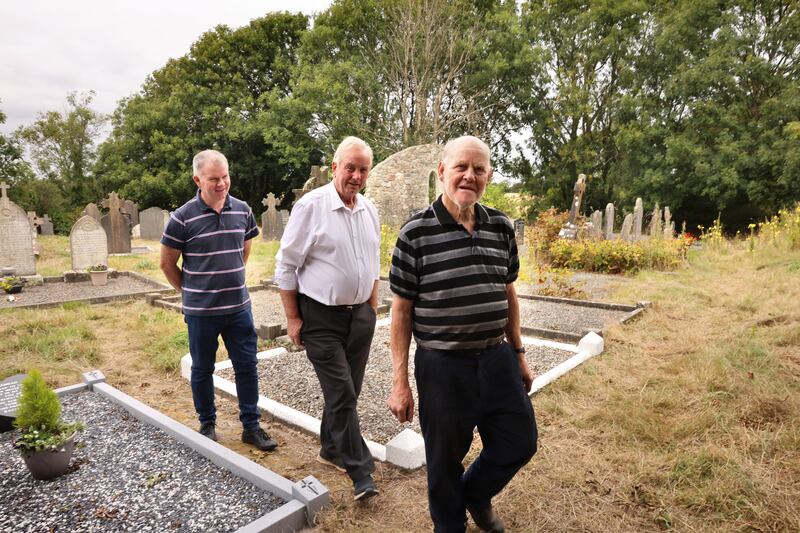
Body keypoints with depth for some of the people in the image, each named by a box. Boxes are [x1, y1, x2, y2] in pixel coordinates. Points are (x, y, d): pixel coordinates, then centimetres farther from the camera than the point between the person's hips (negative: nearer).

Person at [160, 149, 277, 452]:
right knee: (202, 370, 13)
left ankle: (251, 426, 22)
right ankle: (207, 425, 33)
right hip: (200, 312, -3)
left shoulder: (242, 211, 0)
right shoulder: (182, 218, -11)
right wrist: (189, 291, 6)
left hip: (239, 307, 3)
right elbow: (167, 263, 0)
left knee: (247, 367, 7)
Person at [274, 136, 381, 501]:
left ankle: (331, 450, 36)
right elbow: (286, 266, -8)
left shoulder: (369, 211, 7)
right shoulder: (310, 206, -12)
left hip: (360, 314, 6)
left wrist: (372, 307, 16)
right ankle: (361, 474, 10)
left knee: (347, 392, 15)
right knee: (341, 394, -3)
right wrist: (292, 319, -8)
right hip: (321, 317, -6)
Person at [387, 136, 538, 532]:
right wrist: (400, 382, -7)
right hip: (442, 366, -4)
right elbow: (402, 310, -8)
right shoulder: (416, 232, -13)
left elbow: (508, 295, 12)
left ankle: (476, 494, 48)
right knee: (445, 461, 14)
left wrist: (519, 353, 14)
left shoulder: (502, 227, 1)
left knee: (520, 443, 18)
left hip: (497, 359, 5)